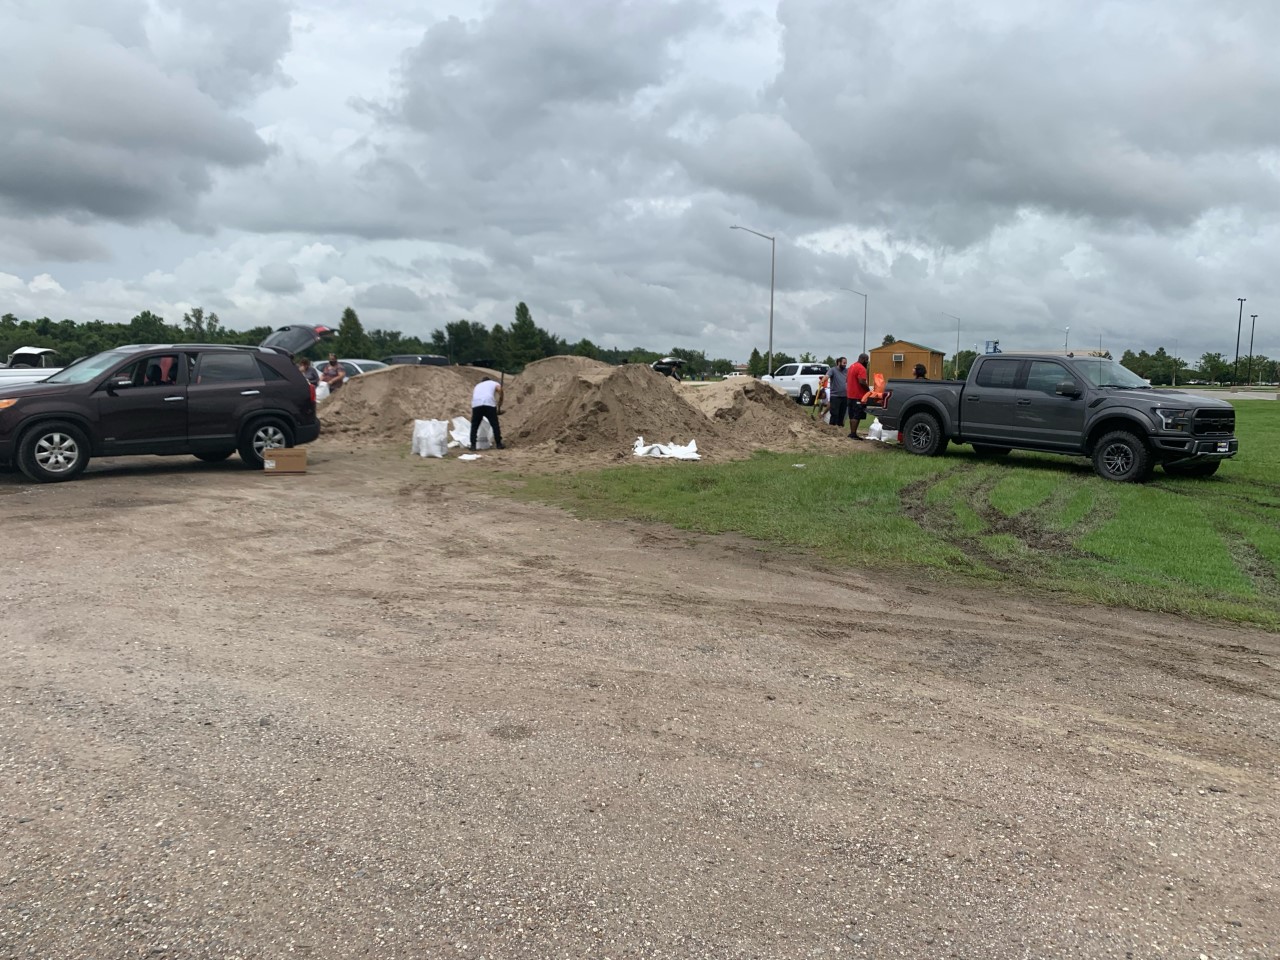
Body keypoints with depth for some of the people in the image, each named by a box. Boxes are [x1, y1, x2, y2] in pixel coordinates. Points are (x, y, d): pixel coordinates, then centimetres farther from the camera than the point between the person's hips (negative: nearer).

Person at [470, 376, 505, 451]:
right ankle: (499, 444, 12)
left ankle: (473, 446, 7)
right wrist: (499, 408, 24)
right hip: (489, 403, -2)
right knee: (495, 425, 8)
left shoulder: (477, 386, 37)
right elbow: (501, 396, 13)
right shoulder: (495, 384, 29)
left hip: (476, 404, 2)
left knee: (474, 426, 12)